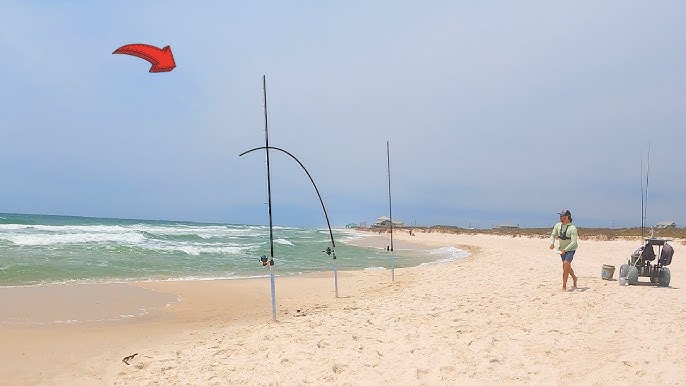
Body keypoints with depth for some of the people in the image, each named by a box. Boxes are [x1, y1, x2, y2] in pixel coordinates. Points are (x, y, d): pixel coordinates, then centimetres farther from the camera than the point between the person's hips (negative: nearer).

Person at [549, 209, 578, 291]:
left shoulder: (572, 228, -24)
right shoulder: (558, 225, -7)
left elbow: (574, 242, -27)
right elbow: (553, 235, 4)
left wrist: (565, 250, -34)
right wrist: (552, 243, -15)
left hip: (571, 249, -6)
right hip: (562, 248, 6)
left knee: (566, 264, -18)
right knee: (567, 266, 17)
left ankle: (564, 286, -13)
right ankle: (574, 278, 44)